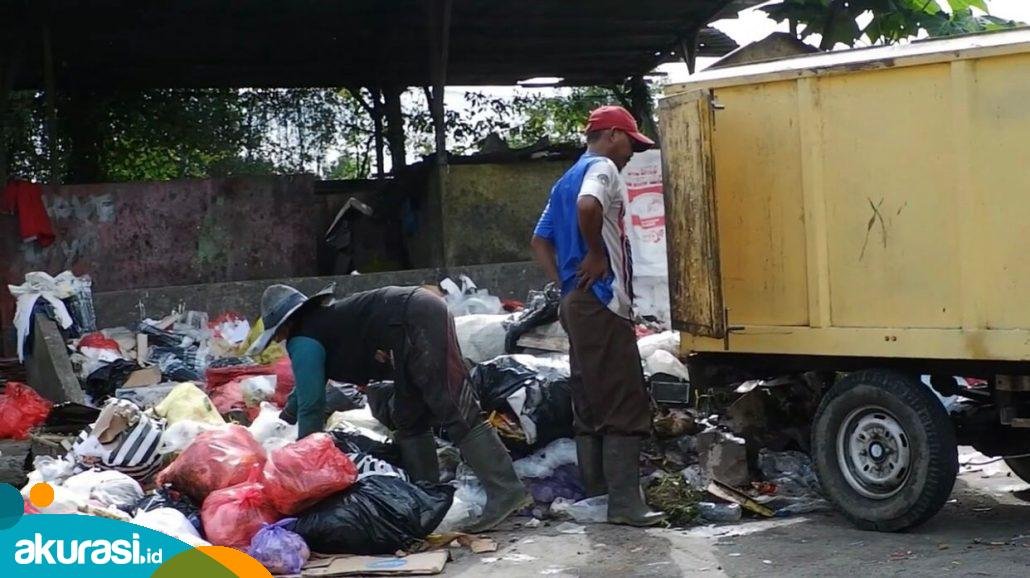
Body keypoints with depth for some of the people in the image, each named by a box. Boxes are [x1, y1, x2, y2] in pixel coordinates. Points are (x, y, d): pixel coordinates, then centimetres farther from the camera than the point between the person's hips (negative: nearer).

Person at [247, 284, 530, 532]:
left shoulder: (302, 341, 0)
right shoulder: (322, 319, 28)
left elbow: (311, 404, 0)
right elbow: (307, 386, 46)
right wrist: (283, 418, 59)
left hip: (415, 323, -10)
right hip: (421, 314, 10)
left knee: (456, 411, -14)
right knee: (410, 420, 15)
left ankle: (507, 492, -18)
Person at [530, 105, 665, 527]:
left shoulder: (567, 179, 22)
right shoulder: (602, 168, -6)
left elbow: (540, 241, 22)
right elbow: (588, 206, -29)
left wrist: (565, 282, 12)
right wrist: (596, 255, -17)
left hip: (576, 303, 10)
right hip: (601, 302, -10)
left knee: (590, 407, 10)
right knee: (626, 406, -10)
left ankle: (596, 498, 14)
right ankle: (625, 504, -12)